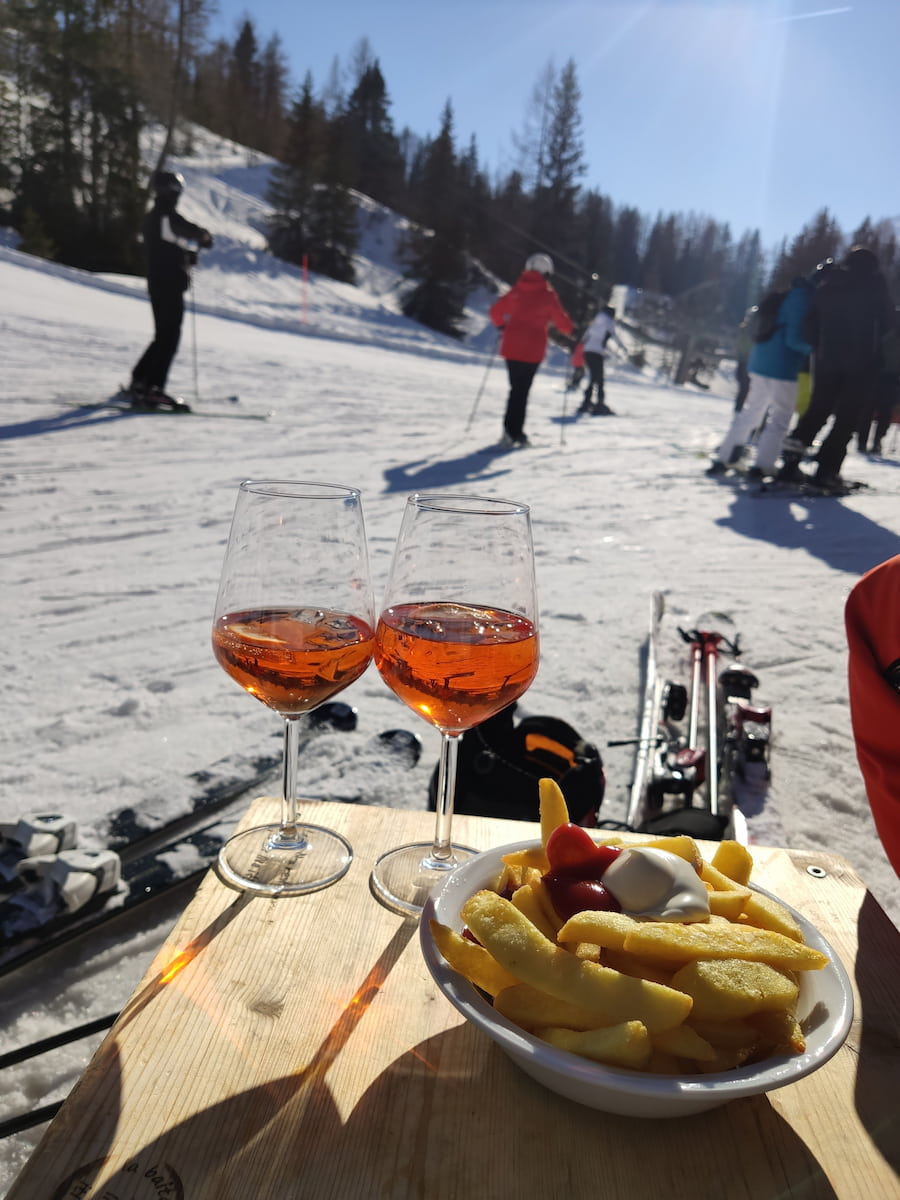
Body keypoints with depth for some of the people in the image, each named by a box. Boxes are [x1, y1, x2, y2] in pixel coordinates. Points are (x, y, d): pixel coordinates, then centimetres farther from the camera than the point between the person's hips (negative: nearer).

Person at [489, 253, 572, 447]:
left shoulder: (517, 289, 7)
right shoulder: (547, 294, -3)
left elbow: (495, 311, 11)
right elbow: (563, 322, -3)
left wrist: (502, 325, 30)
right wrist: (569, 330, 19)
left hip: (511, 347, 4)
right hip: (532, 349, -4)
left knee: (517, 388, 14)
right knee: (522, 390, 0)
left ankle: (513, 432, 15)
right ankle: (513, 432, -8)